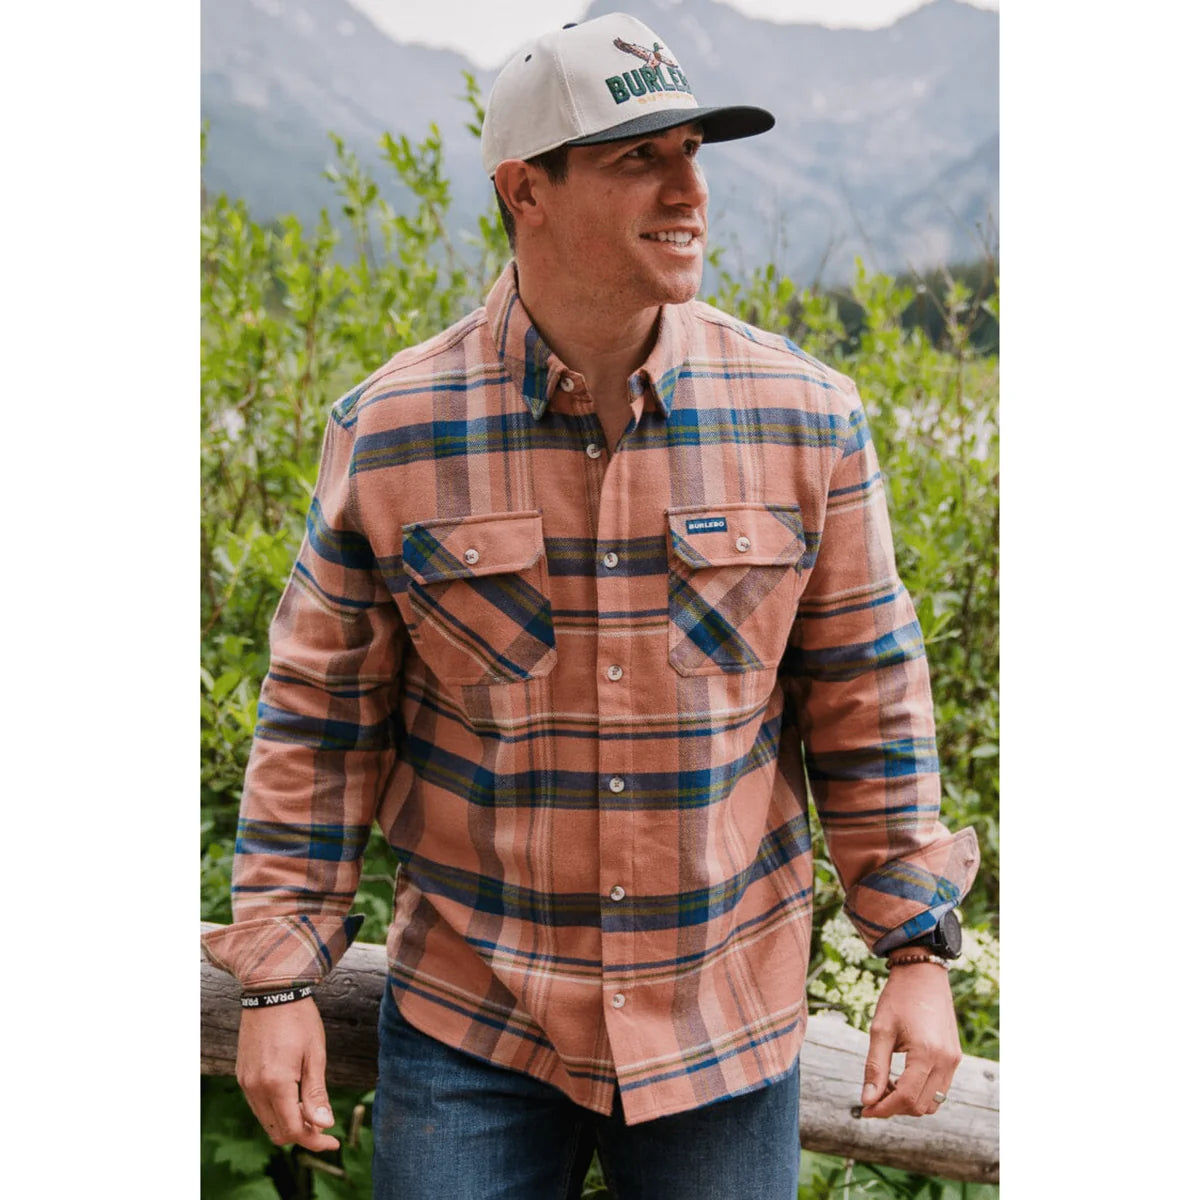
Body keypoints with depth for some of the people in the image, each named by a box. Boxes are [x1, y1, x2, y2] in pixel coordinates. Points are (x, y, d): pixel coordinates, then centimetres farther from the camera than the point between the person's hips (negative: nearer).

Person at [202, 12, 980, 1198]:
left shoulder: (805, 420, -5)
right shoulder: (388, 433, -7)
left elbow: (866, 706, 2)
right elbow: (320, 720, -1)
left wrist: (918, 951, 0)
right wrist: (279, 979, -1)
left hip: (726, 1029, 1)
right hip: (469, 1023, -1)